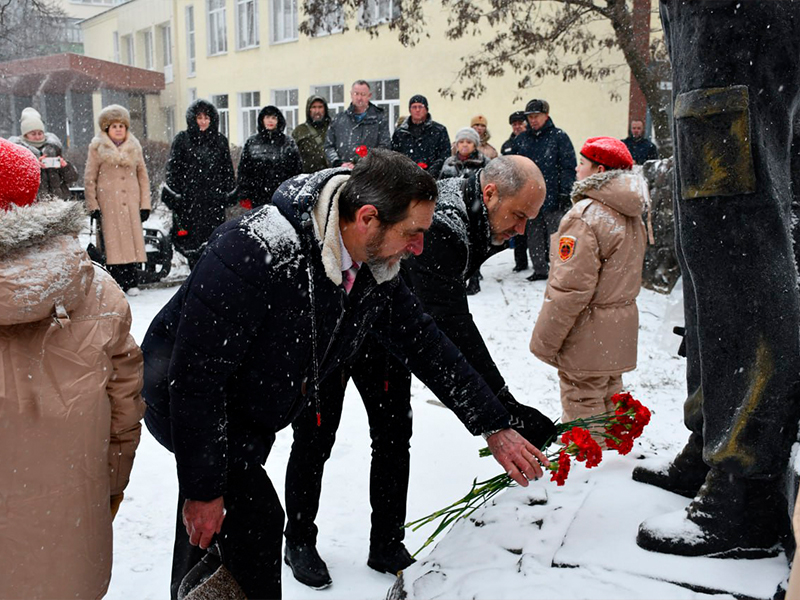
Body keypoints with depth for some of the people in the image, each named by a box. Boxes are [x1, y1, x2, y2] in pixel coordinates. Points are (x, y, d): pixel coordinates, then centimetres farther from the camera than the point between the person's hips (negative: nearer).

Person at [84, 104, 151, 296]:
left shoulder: (134, 147, 13)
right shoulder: (97, 147, 4)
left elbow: (143, 176, 13)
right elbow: (89, 178, 2)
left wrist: (145, 204, 6)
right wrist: (93, 205, -5)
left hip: (131, 202, 3)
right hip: (108, 203, -2)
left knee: (132, 238, 0)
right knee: (113, 241, -4)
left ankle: (131, 282, 6)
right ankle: (116, 284, 0)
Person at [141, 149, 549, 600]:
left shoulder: (375, 268, -13)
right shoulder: (255, 253, -37)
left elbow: (424, 342, -1)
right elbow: (197, 376, -33)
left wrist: (496, 427, 0)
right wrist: (202, 489, -26)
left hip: (251, 417, 7)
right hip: (183, 400, -7)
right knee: (258, 517, -13)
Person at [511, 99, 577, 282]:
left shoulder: (559, 137, -1)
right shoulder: (521, 139, 12)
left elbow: (568, 167, -5)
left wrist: (565, 192, -12)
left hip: (553, 197, -5)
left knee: (554, 235, -2)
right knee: (534, 236, 8)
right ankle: (539, 269, 17)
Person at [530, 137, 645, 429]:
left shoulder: (584, 216, -19)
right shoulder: (632, 216, 9)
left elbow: (570, 288, -23)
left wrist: (544, 341, -15)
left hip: (588, 337, -9)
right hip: (619, 335, 9)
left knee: (582, 408, -1)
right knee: (608, 401, 20)